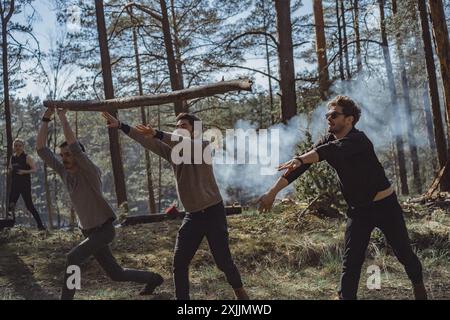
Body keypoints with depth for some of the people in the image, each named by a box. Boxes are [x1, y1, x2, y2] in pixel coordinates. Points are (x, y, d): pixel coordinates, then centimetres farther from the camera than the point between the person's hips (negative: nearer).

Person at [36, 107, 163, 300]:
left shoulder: (90, 171, -19)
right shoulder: (64, 172, 0)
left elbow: (74, 145, -35)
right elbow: (41, 149, -2)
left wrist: (62, 116, -27)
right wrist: (46, 118, -9)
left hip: (104, 230, -8)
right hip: (89, 232, 8)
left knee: (73, 258, -26)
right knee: (116, 274, 12)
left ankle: (66, 298, -13)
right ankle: (153, 279, 32)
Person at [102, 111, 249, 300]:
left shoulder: (203, 146, -9)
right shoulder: (172, 151, 7)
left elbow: (188, 144, -31)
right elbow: (146, 142, 0)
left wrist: (157, 134, -43)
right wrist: (121, 126, -11)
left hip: (213, 212, -5)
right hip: (192, 215, 5)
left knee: (223, 261, 2)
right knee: (179, 262, 0)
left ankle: (240, 291, 27)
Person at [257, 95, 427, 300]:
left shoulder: (358, 139, -24)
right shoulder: (327, 141, -4)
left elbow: (332, 150, -45)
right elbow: (301, 165, -12)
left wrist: (300, 160, -62)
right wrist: (273, 191, -21)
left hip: (385, 205, -4)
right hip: (358, 210, 5)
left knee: (403, 252, 11)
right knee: (351, 261, -3)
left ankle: (419, 287, 38)